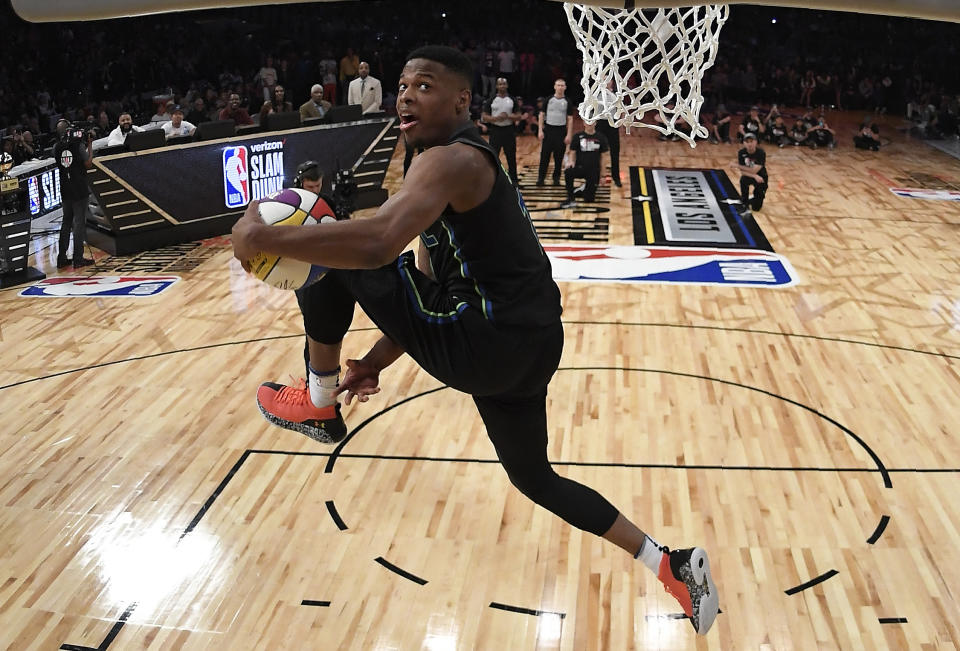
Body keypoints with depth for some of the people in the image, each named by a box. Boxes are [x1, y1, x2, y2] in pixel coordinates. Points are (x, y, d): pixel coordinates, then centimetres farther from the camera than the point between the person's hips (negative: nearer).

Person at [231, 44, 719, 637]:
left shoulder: (452, 159, -13)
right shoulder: (460, 167, 20)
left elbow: (377, 243, -33)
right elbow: (428, 291, 25)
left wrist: (264, 237, -22)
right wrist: (379, 359, 22)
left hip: (485, 344, -11)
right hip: (525, 344, 11)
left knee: (335, 253, -7)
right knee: (534, 478, 26)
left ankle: (319, 404, 12)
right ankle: (669, 563, 29)